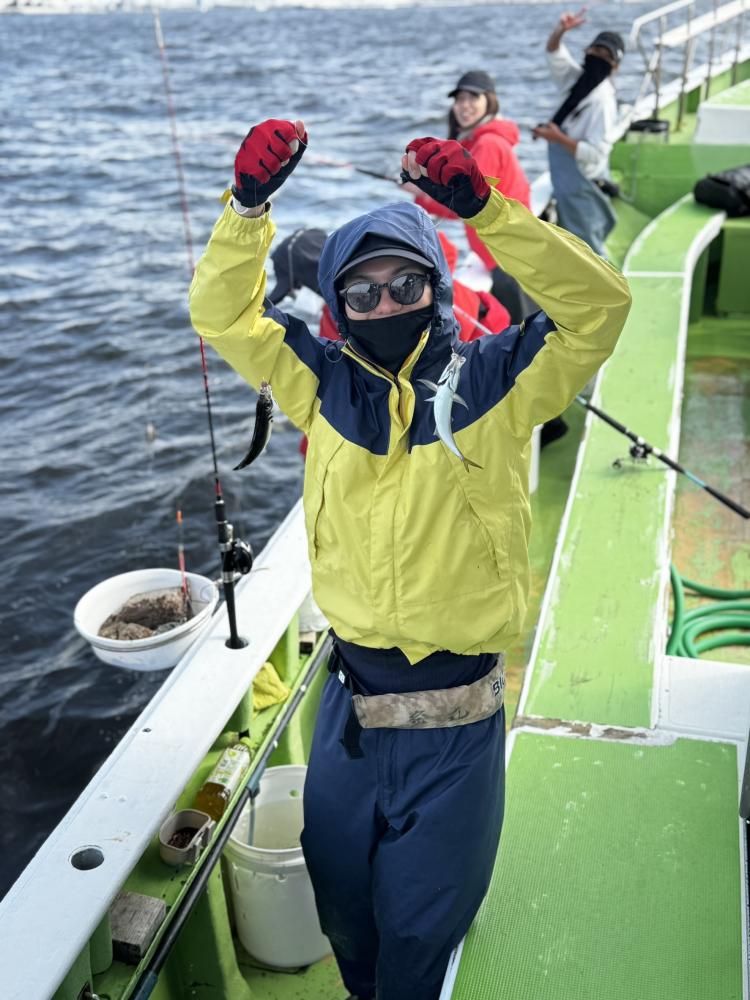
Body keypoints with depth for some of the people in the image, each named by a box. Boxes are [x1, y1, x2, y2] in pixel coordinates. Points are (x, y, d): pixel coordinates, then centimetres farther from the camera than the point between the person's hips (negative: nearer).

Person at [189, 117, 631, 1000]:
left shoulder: (492, 383, -7)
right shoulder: (327, 384, 1)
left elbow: (597, 306, -18)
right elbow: (223, 313, 1)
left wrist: (483, 207, -27)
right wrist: (249, 203, -14)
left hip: (457, 724, -3)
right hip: (350, 704, 3)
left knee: (421, 924, 17)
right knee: (343, 907, 24)